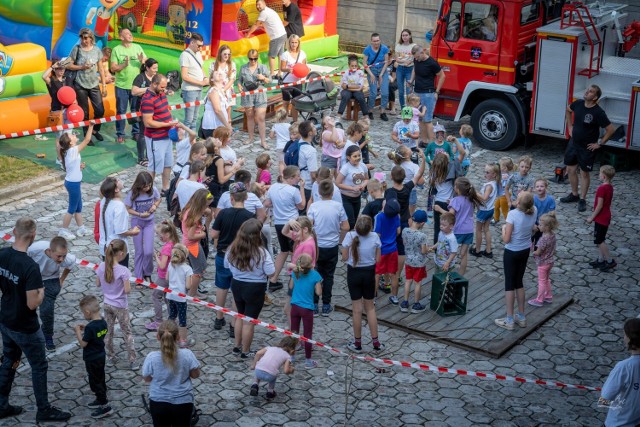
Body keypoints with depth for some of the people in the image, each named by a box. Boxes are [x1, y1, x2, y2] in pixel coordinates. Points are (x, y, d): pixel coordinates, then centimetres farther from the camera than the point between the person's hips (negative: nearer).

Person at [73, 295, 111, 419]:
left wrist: (78, 331, -11)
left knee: (95, 382, 2)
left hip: (92, 359, -9)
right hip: (101, 356, 9)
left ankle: (105, 407, 4)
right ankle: (101, 399, 38)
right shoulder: (103, 322, -3)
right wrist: (85, 328, 6)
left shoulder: (90, 327, -28)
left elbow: (83, 343, -21)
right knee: (100, 379, 23)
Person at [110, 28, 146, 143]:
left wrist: (142, 61, -17)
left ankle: (136, 133, 20)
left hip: (136, 85, 3)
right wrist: (124, 64, -22)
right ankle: (120, 134, 13)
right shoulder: (116, 50, -3)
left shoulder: (137, 47, 5)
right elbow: (113, 68, -8)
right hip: (122, 86, -2)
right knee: (121, 111, 5)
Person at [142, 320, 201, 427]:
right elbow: (195, 375, -4)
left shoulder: (152, 357, -21)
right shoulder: (187, 355, -20)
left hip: (158, 403, 0)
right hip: (183, 402, 0)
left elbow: (147, 379, -4)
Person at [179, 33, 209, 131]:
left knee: (194, 118, 13)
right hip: (189, 90, -8)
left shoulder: (198, 54, 12)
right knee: (189, 119, -7)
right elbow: (184, 76, -19)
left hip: (199, 90, 8)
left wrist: (205, 78, 3)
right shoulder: (185, 55, -14)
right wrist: (201, 83, -17)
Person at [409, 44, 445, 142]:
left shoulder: (432, 63, -15)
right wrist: (411, 80, 7)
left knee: (427, 120, -8)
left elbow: (442, 76, -6)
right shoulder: (416, 60, 4)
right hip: (417, 93, 7)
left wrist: (437, 92, -7)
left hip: (428, 94, -7)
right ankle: (423, 140, 18)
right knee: (420, 119, 10)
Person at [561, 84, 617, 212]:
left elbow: (611, 129, -20)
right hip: (573, 143, 6)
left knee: (584, 173, 6)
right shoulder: (578, 103, -6)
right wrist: (569, 126, 12)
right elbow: (568, 110, 18)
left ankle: (582, 200, 18)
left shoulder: (598, 112, -23)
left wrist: (599, 143, -14)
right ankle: (574, 195, 32)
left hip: (587, 148, -6)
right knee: (571, 169, 14)